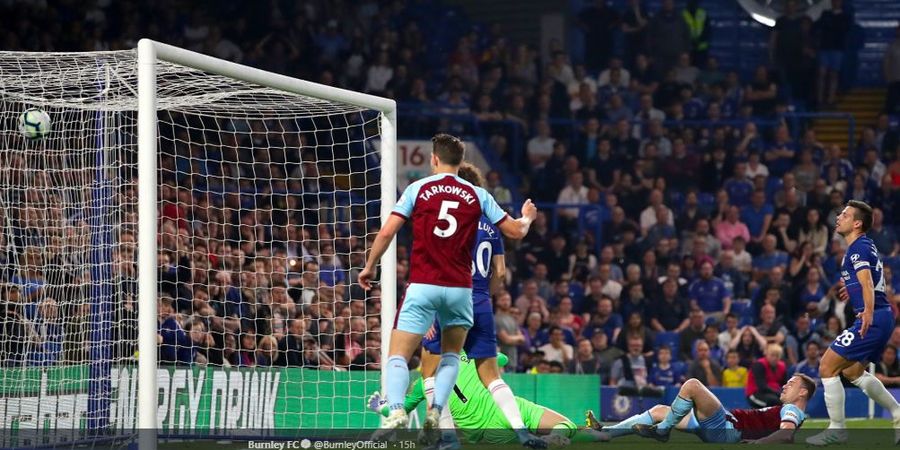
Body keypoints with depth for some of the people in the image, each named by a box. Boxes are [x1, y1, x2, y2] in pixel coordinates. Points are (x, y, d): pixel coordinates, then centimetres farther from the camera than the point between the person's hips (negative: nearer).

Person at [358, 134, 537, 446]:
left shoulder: (418, 189, 3)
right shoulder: (477, 195, 8)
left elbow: (387, 232, -2)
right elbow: (515, 231, 12)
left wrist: (370, 266, 12)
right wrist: (527, 217, 35)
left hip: (422, 287, -2)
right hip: (459, 288, 2)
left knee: (398, 355, -3)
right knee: (451, 355, 22)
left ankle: (396, 411, -30)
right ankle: (435, 415, 2)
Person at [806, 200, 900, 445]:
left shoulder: (858, 248, -13)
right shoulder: (867, 245, 17)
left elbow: (866, 281, -31)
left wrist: (868, 311, -46)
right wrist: (853, 289, 52)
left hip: (871, 320, -11)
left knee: (827, 367, -8)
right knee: (852, 371, 23)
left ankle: (837, 429, -3)